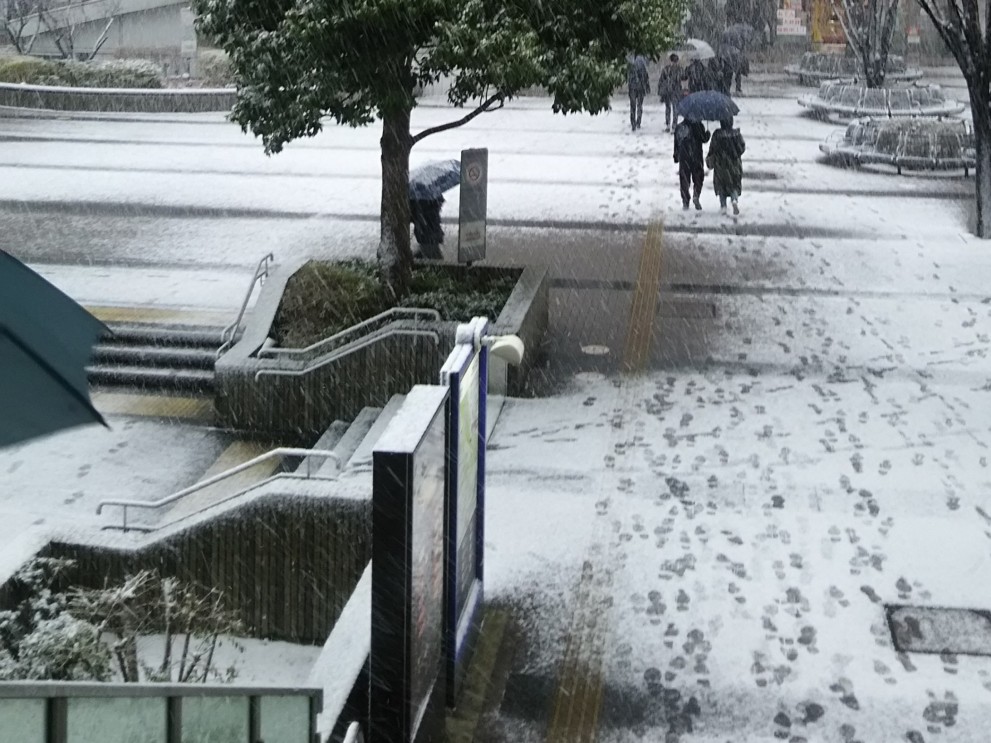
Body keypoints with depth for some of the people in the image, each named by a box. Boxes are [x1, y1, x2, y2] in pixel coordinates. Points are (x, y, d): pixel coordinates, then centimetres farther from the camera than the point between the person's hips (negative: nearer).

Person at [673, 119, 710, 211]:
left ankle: (685, 202, 4)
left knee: (684, 180, 7)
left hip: (683, 158, 2)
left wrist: (676, 157, 18)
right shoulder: (697, 125, -7)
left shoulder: (678, 127, 5)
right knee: (698, 179, 10)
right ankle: (696, 196, -11)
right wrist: (707, 134, 16)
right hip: (696, 157, -2)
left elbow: (676, 144, 10)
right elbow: (704, 139, -6)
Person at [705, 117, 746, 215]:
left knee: (721, 185, 12)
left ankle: (723, 206, 9)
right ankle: (735, 200, -15)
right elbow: (742, 148, -3)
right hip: (734, 164, 1)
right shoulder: (736, 133, -8)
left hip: (721, 164, -1)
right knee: (734, 185, 12)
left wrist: (709, 160, 7)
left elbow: (712, 149, -9)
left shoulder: (717, 134, -13)